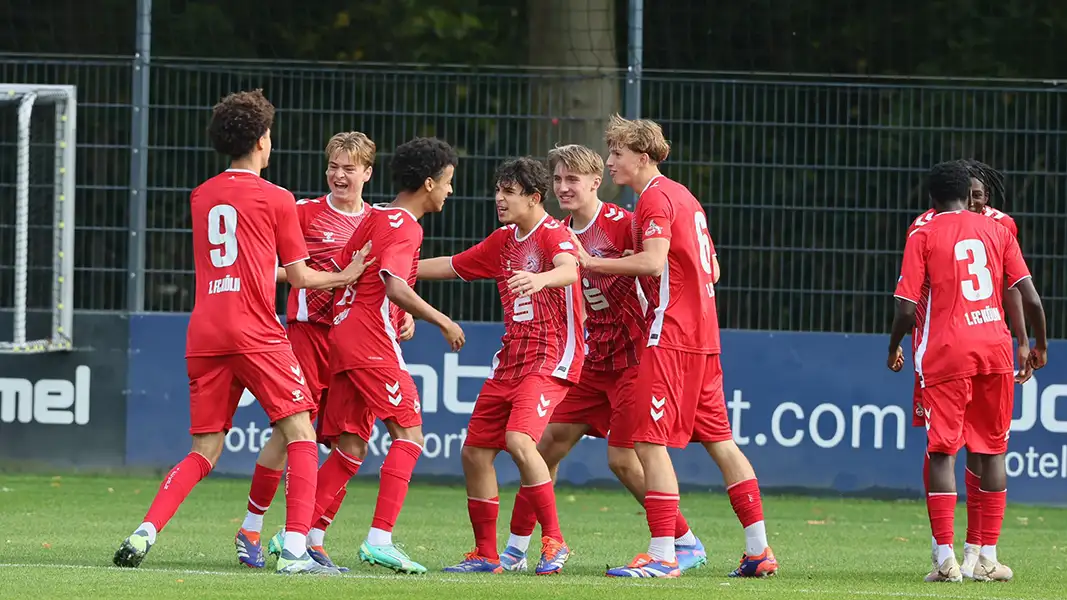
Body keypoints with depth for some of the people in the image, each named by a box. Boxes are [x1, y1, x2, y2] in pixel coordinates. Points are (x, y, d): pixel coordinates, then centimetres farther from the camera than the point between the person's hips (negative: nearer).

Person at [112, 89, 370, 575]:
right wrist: (345, 277, 23)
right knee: (300, 435, 0)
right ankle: (295, 550, -13)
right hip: (255, 334, -5)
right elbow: (300, 276, 7)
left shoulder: (201, 197, 15)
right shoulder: (276, 200, 0)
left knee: (203, 452, 10)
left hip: (204, 334, 5)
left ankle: (144, 533, -7)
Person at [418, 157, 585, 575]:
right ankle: (485, 555, 17)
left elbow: (570, 269, -33)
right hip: (510, 361, 9)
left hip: (551, 358, -9)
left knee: (519, 439, -27)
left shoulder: (553, 233, -11)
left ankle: (554, 543, -17)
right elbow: (449, 267, 27)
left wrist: (542, 279, -54)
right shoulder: (503, 241, 15)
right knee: (475, 451, 5)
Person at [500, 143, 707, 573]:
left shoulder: (622, 224, -15)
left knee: (623, 460, -10)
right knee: (549, 443, 3)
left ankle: (687, 545, 4)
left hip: (633, 358, -7)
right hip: (594, 361, 7)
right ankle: (514, 551, 9)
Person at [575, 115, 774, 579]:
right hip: (703, 334, 10)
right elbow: (711, 269, 23)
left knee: (650, 441, -10)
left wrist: (593, 263, -14)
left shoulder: (655, 197, -9)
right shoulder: (684, 197, 20)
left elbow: (653, 262, -22)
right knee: (719, 441, 12)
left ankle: (662, 555, -15)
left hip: (672, 335, -10)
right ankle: (758, 550, 12)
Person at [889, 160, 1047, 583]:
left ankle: (946, 559, -6)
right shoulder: (996, 230, 9)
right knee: (992, 452, 10)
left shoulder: (923, 235, 1)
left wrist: (894, 349, 13)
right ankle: (988, 558, 11)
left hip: (946, 350, -3)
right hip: (995, 348, 3)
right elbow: (1031, 299, 4)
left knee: (942, 452, 1)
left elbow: (907, 309, -5)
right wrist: (1039, 346, 18)